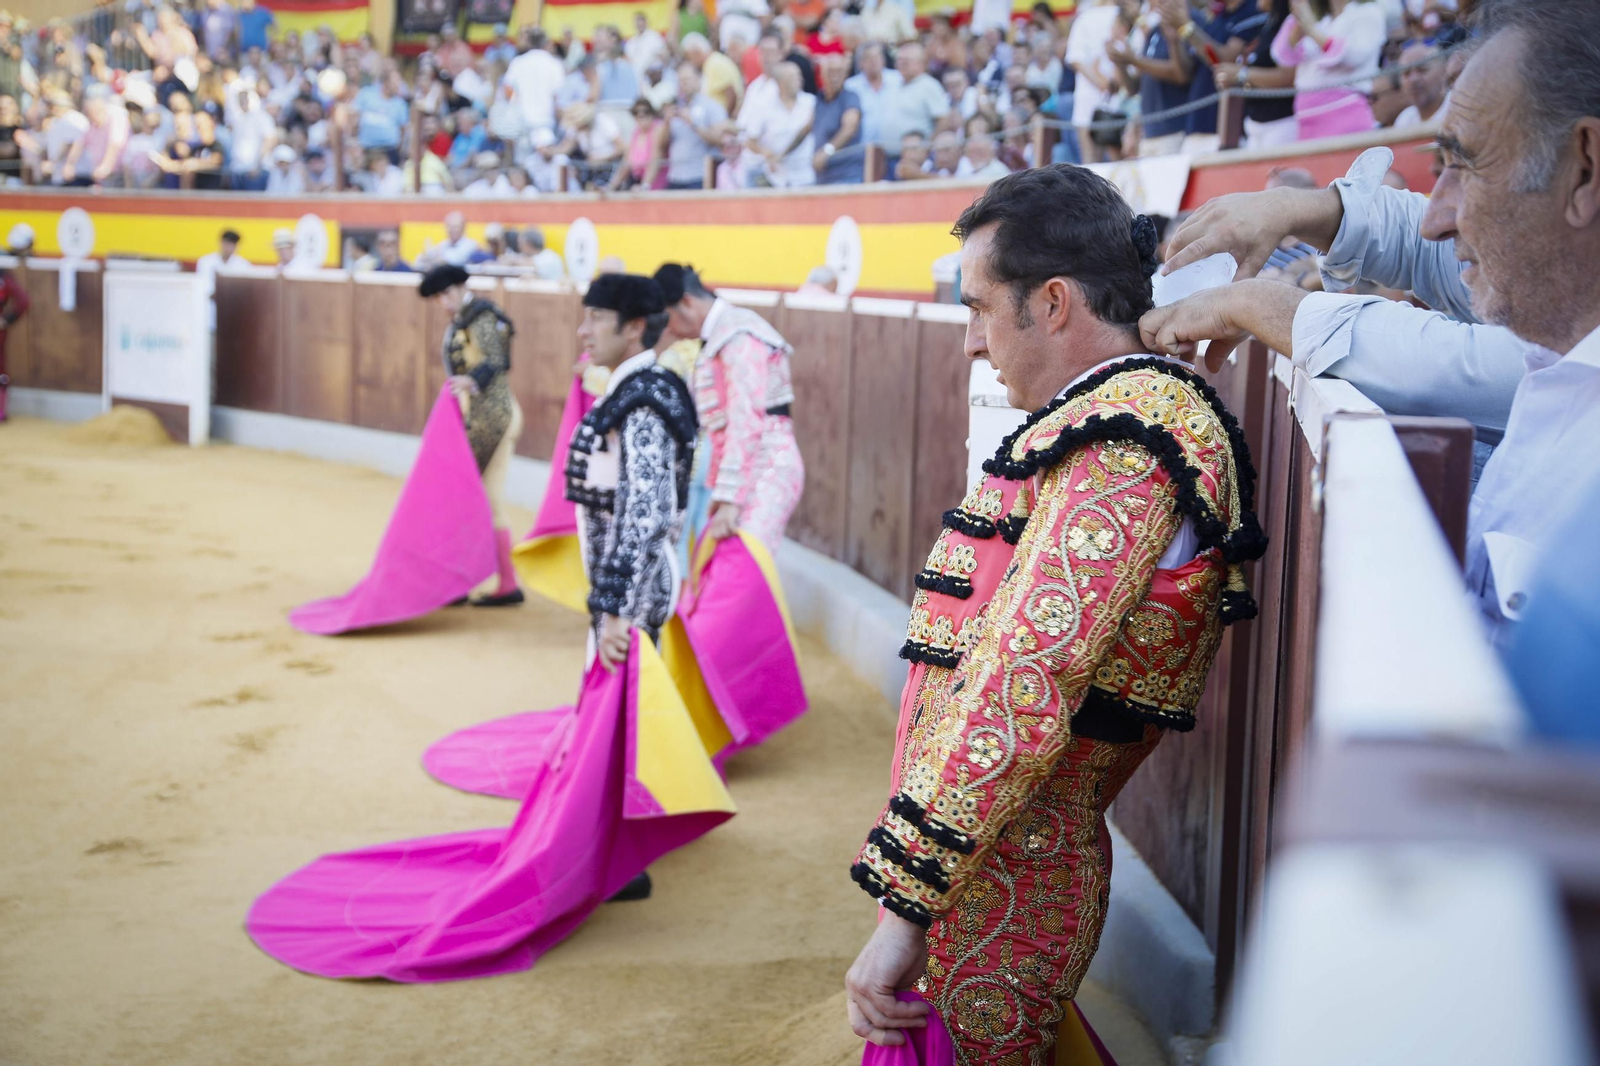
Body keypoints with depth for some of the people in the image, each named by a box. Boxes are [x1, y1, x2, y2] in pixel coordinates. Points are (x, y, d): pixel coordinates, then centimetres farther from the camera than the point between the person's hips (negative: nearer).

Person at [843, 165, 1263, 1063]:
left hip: (994, 889, -9)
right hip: (1028, 863, 9)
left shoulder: (1124, 440, -19)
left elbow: (1022, 689, -26)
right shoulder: (1133, 417, 15)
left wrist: (907, 904, -25)